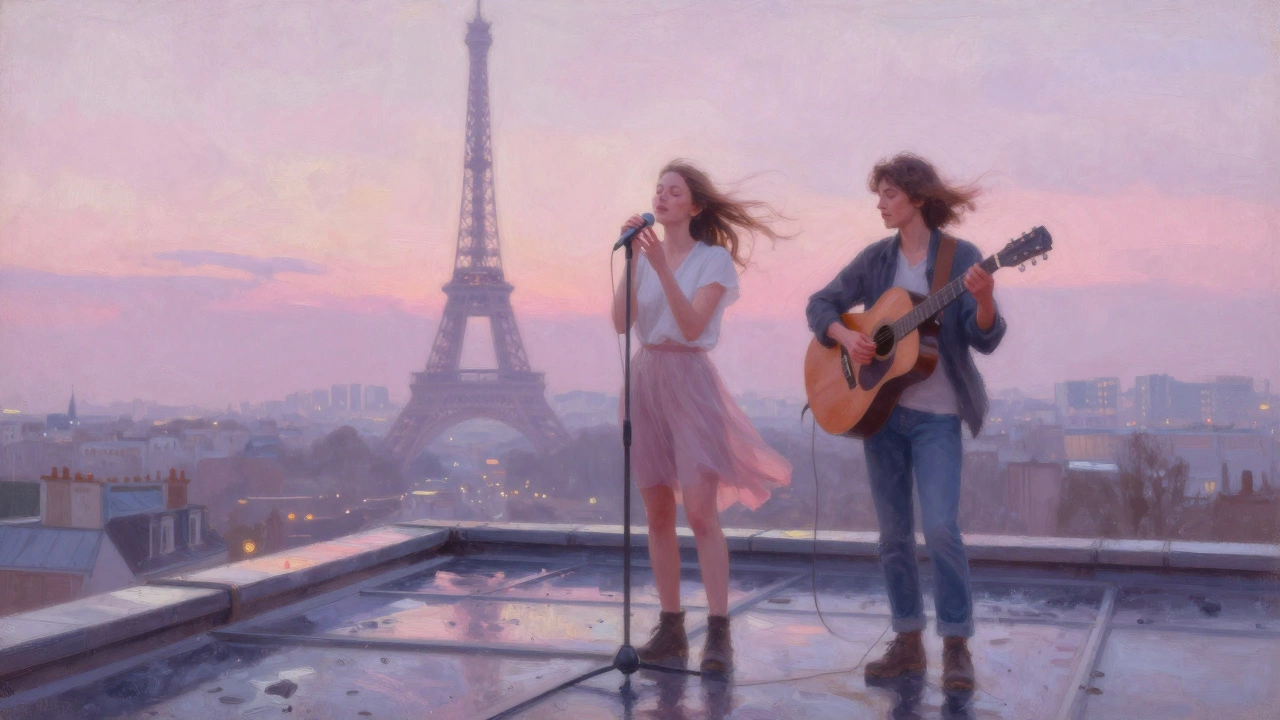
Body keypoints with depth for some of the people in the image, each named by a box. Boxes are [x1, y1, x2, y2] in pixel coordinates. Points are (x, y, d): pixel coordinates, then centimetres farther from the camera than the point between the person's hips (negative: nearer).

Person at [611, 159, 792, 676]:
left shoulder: (714, 259, -2)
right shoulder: (645, 256, 11)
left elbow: (692, 325, -16)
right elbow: (621, 322, -2)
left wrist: (661, 266, -22)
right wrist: (631, 260, -9)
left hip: (689, 380, -5)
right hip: (645, 378, 5)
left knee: (700, 512, -12)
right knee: (658, 514, 6)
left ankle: (719, 635, -9)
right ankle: (670, 630, 12)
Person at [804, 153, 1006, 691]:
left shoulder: (960, 257, -5)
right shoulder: (876, 258, 7)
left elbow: (985, 340, -10)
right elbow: (820, 305, 11)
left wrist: (983, 301, -31)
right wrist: (845, 336, -9)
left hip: (936, 413, -4)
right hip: (878, 407, 4)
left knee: (941, 528, -15)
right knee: (894, 533, 8)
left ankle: (956, 647, -3)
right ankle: (908, 643, 19)